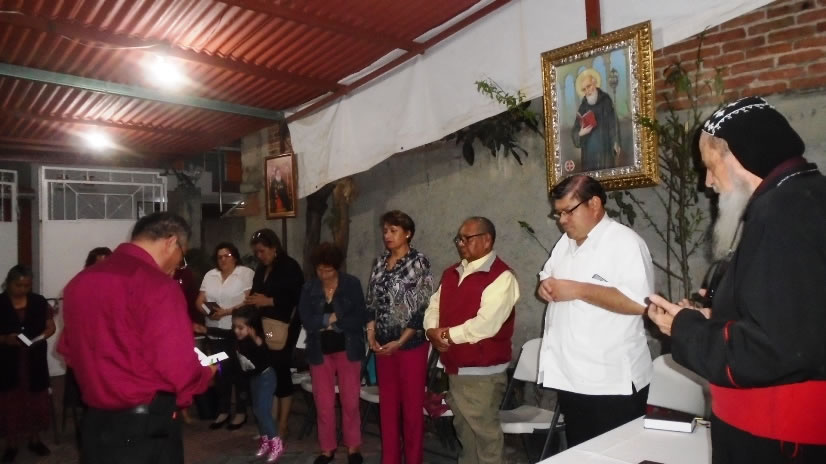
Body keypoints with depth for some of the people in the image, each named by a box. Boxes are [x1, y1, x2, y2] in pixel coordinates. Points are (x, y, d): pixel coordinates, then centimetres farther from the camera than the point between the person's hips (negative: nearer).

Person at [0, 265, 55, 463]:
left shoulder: (39, 302, 1)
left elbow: (50, 326, 6)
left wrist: (41, 337, -12)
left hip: (34, 361, 2)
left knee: (35, 399, 9)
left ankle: (35, 440, 24)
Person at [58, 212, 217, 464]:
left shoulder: (79, 281, 4)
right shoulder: (158, 285, -20)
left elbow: (68, 350, 18)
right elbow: (179, 370, -23)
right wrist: (207, 373, -3)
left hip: (94, 420, 7)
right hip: (145, 425, -7)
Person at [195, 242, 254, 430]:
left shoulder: (246, 273, -5)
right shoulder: (210, 275, 11)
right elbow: (199, 301, 9)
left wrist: (227, 311, -20)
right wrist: (209, 312, -11)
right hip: (215, 331, 5)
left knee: (239, 371, 2)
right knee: (220, 371, 10)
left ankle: (241, 412, 14)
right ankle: (223, 411, 22)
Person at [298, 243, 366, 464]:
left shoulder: (352, 283, -7)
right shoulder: (309, 288, 1)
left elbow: (360, 318, -12)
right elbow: (306, 321, -7)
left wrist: (329, 322, -14)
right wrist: (332, 318, -16)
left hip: (347, 349, -2)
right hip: (320, 352, 2)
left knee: (350, 402, 7)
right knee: (323, 403, 8)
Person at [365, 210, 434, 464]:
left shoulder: (419, 262, -8)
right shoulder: (380, 262, 8)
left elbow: (423, 306, -12)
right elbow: (371, 301, 11)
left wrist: (401, 341, -15)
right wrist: (371, 334, -1)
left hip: (411, 344, -5)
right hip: (383, 344, 5)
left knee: (412, 405, 5)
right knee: (387, 404, 13)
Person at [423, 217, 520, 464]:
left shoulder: (500, 276, -16)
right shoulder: (451, 273, 10)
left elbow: (485, 325, -25)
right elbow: (433, 307, 10)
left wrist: (448, 334, -16)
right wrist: (433, 331, -11)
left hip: (482, 372, -8)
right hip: (454, 367, 8)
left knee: (484, 432, 6)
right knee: (463, 429, 23)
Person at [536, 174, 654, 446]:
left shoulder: (625, 242, -14)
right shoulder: (565, 243, 12)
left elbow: (639, 302, -24)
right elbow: (549, 279, 22)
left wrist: (577, 289, -22)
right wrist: (545, 285, -2)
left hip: (612, 381, -8)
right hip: (569, 376, 8)